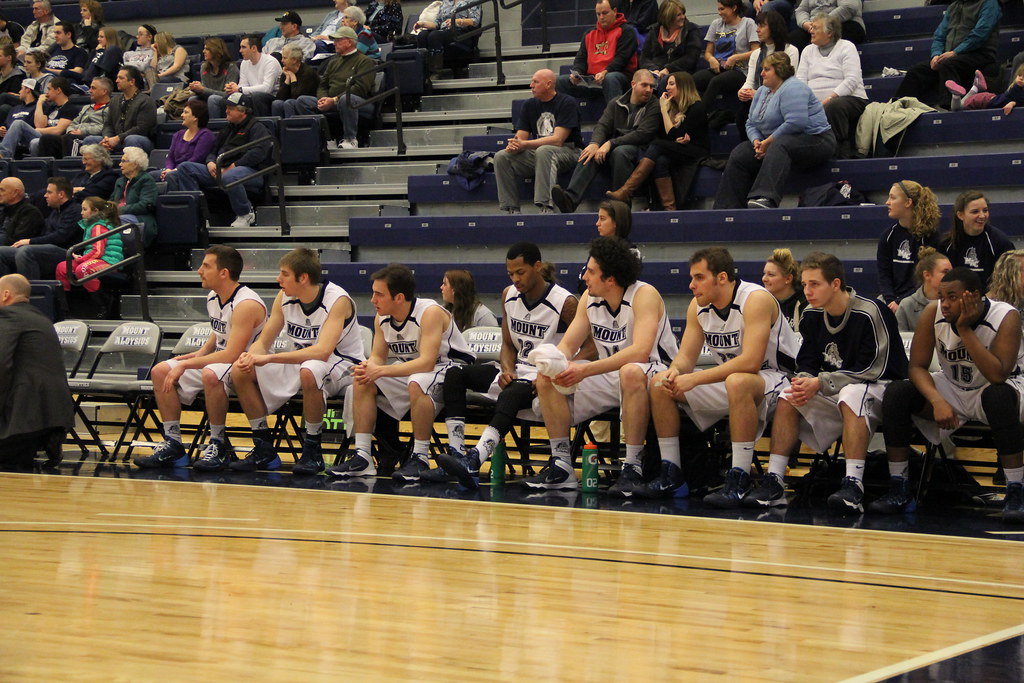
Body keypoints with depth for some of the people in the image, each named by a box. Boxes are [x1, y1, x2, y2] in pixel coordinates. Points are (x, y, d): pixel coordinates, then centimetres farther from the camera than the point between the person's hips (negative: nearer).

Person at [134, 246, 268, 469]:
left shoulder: (247, 304, -23)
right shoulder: (212, 298, 5)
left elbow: (231, 355, -29)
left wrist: (186, 364, -26)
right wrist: (201, 353, 5)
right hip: (219, 362, 9)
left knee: (211, 374, -39)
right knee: (161, 371, -1)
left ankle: (218, 442, -22)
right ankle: (172, 444, -1)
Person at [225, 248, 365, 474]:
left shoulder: (338, 300, -23)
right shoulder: (284, 298, -3)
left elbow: (322, 351, -35)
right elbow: (263, 343, 2)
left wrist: (268, 359, -38)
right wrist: (251, 357, -24)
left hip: (342, 366, -7)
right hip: (301, 363, 7)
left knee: (309, 371, -41)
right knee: (241, 371, -11)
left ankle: (312, 451, -24)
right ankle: (263, 449, -2)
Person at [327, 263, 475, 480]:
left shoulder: (430, 313, -26)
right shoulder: (382, 318, -3)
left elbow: (426, 362, -34)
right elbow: (378, 356, 1)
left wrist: (382, 371, -38)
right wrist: (367, 368, -25)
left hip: (451, 368, -8)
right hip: (411, 370, 8)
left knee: (417, 383, -38)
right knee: (362, 382, -7)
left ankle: (420, 458, -27)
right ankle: (362, 456, -8)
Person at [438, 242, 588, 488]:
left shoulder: (565, 302, -12)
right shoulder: (509, 295, 8)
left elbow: (591, 348, -14)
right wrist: (507, 369, -6)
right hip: (517, 373, 8)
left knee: (511, 394, -38)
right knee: (454, 374, -8)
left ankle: (473, 462, -56)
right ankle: (456, 452, -21)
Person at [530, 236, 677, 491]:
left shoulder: (644, 295, -20)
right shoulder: (589, 298, 1)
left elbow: (640, 351, -33)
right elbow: (567, 345, 1)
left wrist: (585, 370, -40)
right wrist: (551, 362, -24)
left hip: (654, 374, -7)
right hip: (610, 377, 7)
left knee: (631, 372, -41)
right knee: (546, 380, -7)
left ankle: (633, 467, -33)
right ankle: (561, 465, -4)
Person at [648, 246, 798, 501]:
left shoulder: (756, 299, -23)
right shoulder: (698, 306, 0)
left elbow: (750, 361, -32)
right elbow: (686, 356, 2)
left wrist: (695, 379, -33)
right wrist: (676, 371, -24)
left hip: (775, 379, -8)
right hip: (728, 380, 8)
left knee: (737, 382, -41)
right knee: (660, 383, -3)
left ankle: (739, 480, -35)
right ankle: (670, 473, 0)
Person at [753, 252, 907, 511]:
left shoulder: (870, 313, -20)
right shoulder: (811, 316, 1)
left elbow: (874, 370, -21)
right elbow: (806, 364, 7)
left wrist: (820, 383, -23)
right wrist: (803, 385, -19)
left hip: (880, 389, -7)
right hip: (833, 394, 7)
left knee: (852, 394, -37)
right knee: (787, 399, -12)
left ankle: (853, 484, -43)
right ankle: (773, 481, -17)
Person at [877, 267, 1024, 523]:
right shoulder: (933, 313, -14)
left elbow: (998, 376, -33)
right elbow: (917, 366, -13)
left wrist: (964, 329, -34)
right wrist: (937, 401, -31)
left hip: (994, 390, -4)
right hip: (951, 390, 4)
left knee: (999, 396, -39)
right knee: (896, 393, -20)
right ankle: (898, 490, -13)